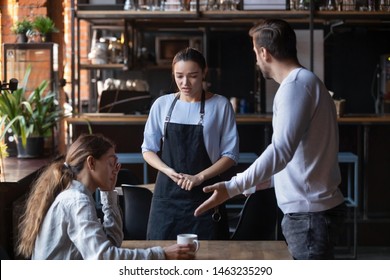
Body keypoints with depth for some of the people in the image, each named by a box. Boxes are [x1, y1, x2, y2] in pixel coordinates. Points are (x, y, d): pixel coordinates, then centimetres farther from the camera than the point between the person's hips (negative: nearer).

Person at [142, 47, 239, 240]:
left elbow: (230, 155, -1)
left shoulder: (220, 105, -3)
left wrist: (199, 177, -13)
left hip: (204, 195, -2)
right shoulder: (162, 104, 4)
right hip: (167, 195, 2)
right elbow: (148, 149, 10)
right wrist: (169, 171, -8)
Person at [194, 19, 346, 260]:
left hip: (309, 214, -10)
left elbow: (281, 150, -27)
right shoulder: (305, 81, 17)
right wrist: (256, 183, 26)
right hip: (308, 210, 10)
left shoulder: (296, 84, -15)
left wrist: (232, 188, -30)